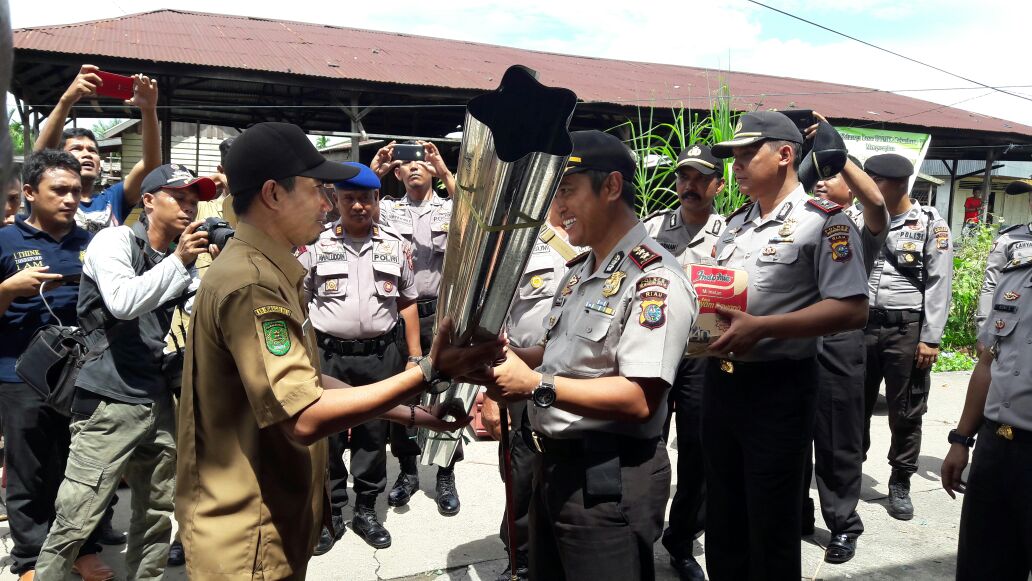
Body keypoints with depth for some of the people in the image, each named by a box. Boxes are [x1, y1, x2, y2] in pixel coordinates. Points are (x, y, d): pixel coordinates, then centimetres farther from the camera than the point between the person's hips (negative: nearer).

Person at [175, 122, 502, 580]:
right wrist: (428, 373, -28)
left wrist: (409, 412, 6)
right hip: (249, 541, -9)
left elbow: (302, 384, 11)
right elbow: (305, 417, -29)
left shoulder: (264, 273, 10)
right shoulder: (252, 283, -24)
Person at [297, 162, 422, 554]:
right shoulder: (315, 245, 0)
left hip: (381, 356, 2)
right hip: (328, 356, -1)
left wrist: (414, 357, 7)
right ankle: (330, 513, 24)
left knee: (373, 435, 11)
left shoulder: (393, 246, 5)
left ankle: (366, 511, 27)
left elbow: (407, 304, 10)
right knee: (327, 436, 8)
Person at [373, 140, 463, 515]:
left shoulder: (449, 208, 7)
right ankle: (407, 471, 25)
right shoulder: (388, 210, 9)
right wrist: (374, 173, -11)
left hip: (440, 313, -1)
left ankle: (446, 476, 17)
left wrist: (444, 170, -18)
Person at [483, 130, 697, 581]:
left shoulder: (655, 279, -19)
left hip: (608, 479, -9)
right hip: (554, 464, 9)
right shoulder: (579, 271, 12)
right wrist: (509, 356, -2)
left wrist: (535, 384, -27)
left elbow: (639, 400, -26)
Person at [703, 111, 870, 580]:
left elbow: (852, 310, -18)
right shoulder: (735, 222, 13)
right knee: (722, 519, 19)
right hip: (719, 380, 7)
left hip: (778, 388, -7)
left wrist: (760, 327, -25)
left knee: (771, 531, 7)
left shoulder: (824, 220, -10)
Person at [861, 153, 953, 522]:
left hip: (907, 328, -3)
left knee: (905, 413, 7)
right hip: (862, 324, 4)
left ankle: (900, 484, 21)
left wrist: (930, 339, -10)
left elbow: (938, 285, -5)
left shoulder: (931, 225, -3)